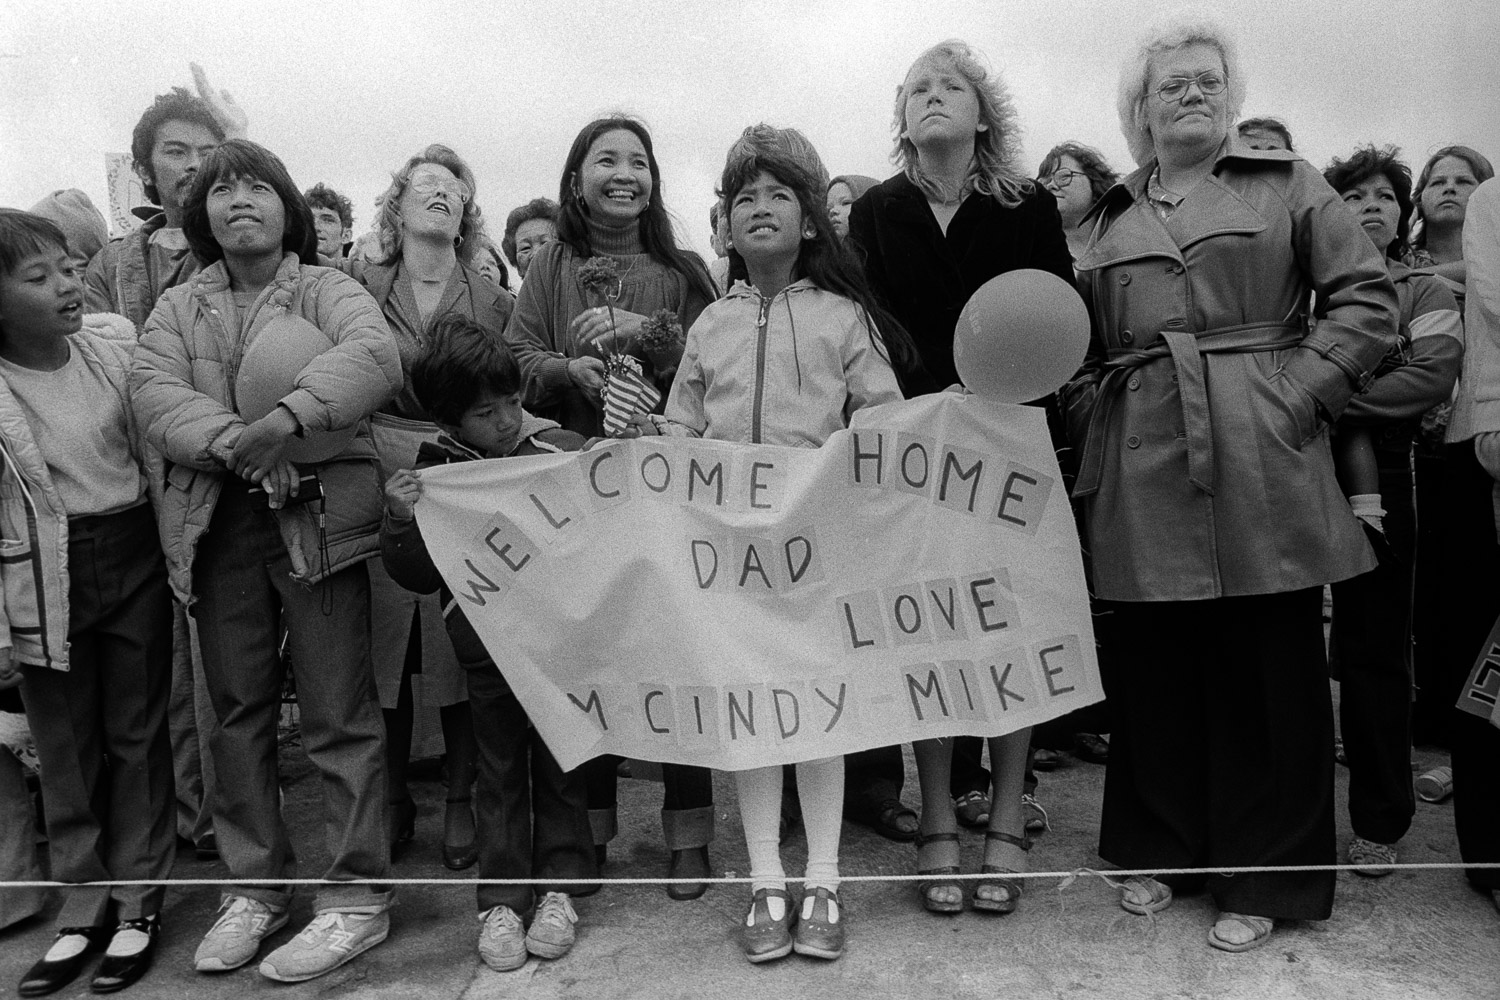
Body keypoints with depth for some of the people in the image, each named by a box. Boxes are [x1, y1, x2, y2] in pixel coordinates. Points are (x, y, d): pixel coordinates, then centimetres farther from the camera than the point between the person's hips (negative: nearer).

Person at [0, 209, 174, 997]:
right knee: (66, 747, 11)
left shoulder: (114, 357, -2)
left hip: (135, 562, 1)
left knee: (138, 733, 9)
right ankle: (83, 899, 27)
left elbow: (157, 463, 4)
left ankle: (138, 895, 23)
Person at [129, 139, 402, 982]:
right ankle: (256, 886, 26)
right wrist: (232, 442, -21)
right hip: (216, 524, 5)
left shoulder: (325, 290, 4)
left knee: (340, 715, -3)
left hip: (317, 517, -4)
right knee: (238, 711, 12)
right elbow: (154, 390, -2)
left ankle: (358, 898, 7)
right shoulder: (179, 308, 16)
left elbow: (377, 355, -17)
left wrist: (287, 418, -31)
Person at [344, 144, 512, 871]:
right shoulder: (357, 285, 6)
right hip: (378, 488, 0)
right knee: (383, 650, 5)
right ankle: (392, 801, 22)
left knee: (461, 650, 1)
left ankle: (461, 802, 18)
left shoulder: (493, 301, 8)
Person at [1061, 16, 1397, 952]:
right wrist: (1092, 415, 5)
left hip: (1263, 467, -2)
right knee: (1152, 668, 8)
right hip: (1143, 475, 3)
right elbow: (1081, 345, 20)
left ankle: (1269, 877, 16)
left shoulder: (1287, 183, 9)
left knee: (1269, 668, 2)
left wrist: (1304, 391, -8)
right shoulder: (1112, 218, 17)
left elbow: (1367, 295, 2)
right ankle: (1159, 849, 26)